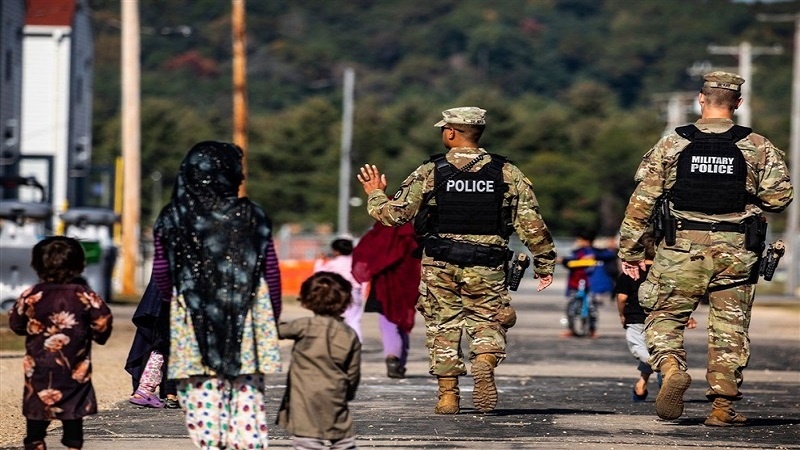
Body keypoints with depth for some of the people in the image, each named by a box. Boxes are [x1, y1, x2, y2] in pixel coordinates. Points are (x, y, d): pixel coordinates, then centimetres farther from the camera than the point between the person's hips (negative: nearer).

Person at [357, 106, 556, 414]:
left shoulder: (430, 173, -3)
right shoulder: (507, 173, -1)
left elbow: (393, 214, 1)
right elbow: (531, 222, -2)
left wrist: (375, 195, 21)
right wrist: (544, 263, 8)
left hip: (440, 265, 0)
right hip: (486, 267, 0)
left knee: (444, 326, 12)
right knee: (486, 322, 11)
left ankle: (448, 394, 9)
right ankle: (485, 363, -20)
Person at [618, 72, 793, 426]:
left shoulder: (672, 144, 1)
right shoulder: (758, 147, 0)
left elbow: (641, 200, -1)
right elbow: (779, 197, -4)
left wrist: (630, 251, 5)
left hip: (683, 248, -1)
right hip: (736, 251, 1)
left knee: (665, 318, 10)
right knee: (729, 327, 9)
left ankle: (672, 368, -18)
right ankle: (722, 407, 7)